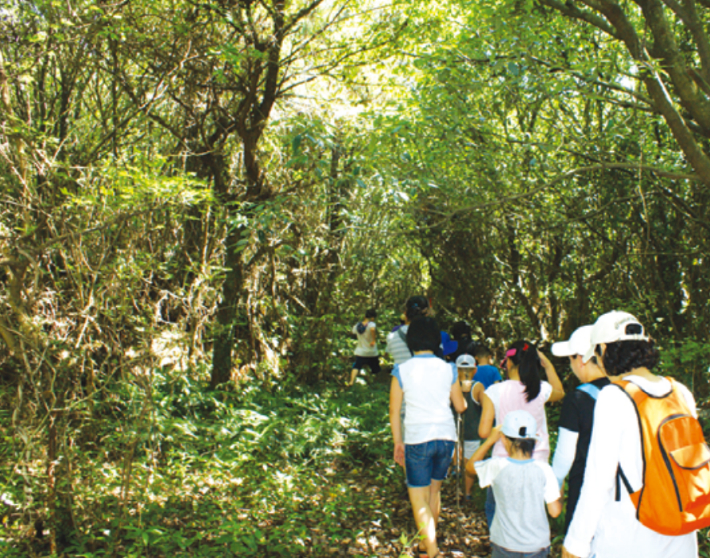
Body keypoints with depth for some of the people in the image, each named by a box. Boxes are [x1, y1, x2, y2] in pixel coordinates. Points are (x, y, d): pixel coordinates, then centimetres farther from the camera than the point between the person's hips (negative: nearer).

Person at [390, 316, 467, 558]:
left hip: (417, 439, -4)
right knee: (434, 490, 22)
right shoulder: (448, 369, -1)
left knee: (419, 499, 6)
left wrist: (398, 443, 8)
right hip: (446, 436, 4)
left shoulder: (401, 371, -7)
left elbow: (394, 412, -3)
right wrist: (462, 391, 28)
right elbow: (460, 407, 7)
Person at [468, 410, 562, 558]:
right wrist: (559, 492, 16)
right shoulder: (544, 469, -11)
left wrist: (491, 439, 17)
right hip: (537, 545, 1)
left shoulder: (497, 467, -13)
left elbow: (470, 465, 10)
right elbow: (555, 511, -4)